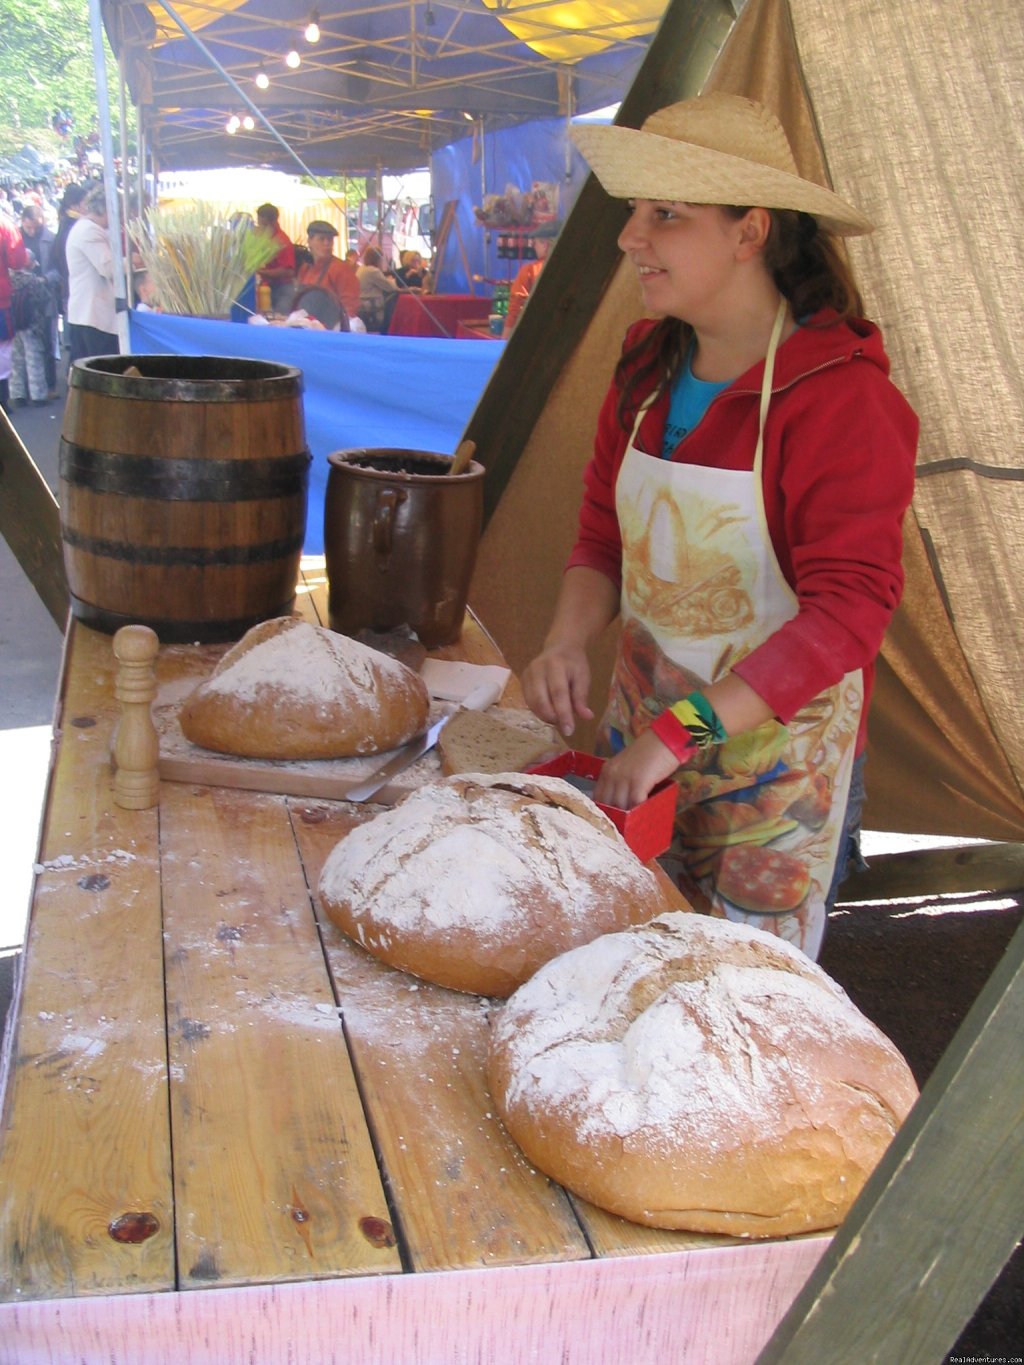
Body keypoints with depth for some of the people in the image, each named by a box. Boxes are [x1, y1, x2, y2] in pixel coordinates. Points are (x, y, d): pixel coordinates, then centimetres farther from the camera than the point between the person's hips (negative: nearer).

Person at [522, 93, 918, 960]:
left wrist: (685, 729, -30)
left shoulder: (839, 395, -19)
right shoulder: (648, 369, 3)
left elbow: (849, 606, -25)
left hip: (775, 747, -6)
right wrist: (570, 640, -10)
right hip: (643, 718, 6)